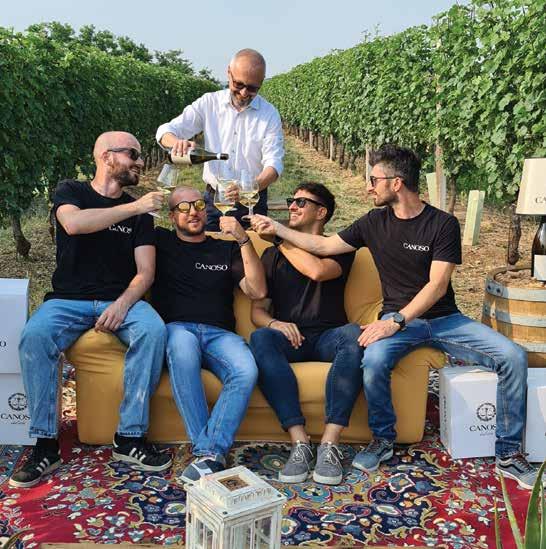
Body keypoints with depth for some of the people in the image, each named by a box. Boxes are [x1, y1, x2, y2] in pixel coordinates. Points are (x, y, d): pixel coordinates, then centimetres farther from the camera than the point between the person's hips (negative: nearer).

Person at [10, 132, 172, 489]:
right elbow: (73, 223, -19)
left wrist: (122, 304, -18)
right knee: (34, 336, -31)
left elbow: (145, 272, 2)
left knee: (154, 330, -30)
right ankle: (46, 444, -19)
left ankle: (130, 437, -22)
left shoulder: (140, 212, 11)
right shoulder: (71, 191, 6)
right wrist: (134, 207, -18)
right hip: (68, 299, -1)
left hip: (121, 299, 2)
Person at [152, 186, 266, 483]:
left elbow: (257, 291, 9)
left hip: (219, 333, 2)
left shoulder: (226, 250, 22)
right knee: (183, 344, -40)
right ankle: (209, 453, -36)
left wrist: (243, 239, 1)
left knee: (246, 371, -32)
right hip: (176, 329, -1)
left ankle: (210, 452, -30)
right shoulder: (160, 241, 20)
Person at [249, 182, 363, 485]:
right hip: (289, 337, 2)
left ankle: (330, 444, -37)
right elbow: (257, 310, 12)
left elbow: (318, 271, -11)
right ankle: (300, 443, -36)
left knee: (354, 335, -36)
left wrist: (281, 239, 2)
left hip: (328, 337, -1)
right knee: (260, 338, -33)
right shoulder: (272, 254, 21)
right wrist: (274, 323, -12)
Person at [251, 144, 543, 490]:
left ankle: (509, 453, -2)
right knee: (374, 360, -33)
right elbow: (323, 246, 14)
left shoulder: (444, 224, -6)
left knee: (514, 356, -20)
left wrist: (395, 321, -24)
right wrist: (277, 228, 15)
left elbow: (437, 285, -14)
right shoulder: (374, 223, 4)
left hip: (444, 318, 0)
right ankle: (383, 439, -5)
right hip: (399, 320, 1)